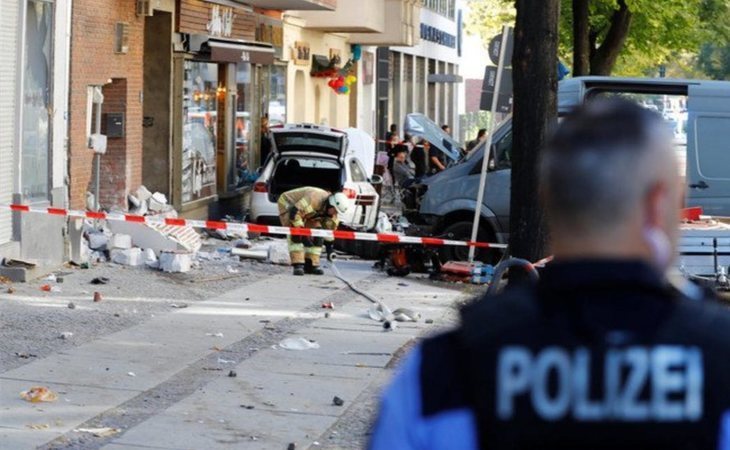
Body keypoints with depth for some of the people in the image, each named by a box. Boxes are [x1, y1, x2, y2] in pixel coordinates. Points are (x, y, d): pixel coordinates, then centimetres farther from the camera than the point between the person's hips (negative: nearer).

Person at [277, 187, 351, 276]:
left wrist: (330, 246, -1)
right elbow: (294, 213, -41)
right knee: (296, 235, -26)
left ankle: (311, 265, 1)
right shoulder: (314, 199, -40)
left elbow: (330, 228, 0)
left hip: (306, 211, 8)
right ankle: (298, 265, -26)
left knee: (317, 235, -5)